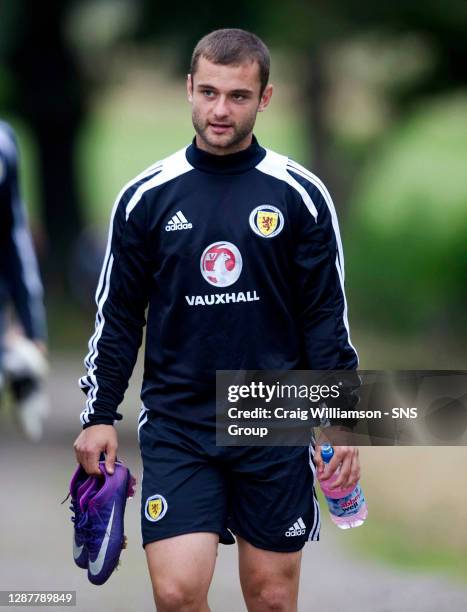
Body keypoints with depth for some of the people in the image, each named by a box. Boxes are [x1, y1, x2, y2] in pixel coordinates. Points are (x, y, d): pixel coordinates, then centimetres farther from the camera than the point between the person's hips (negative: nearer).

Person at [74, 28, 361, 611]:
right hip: (176, 426, 0)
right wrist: (99, 415, 2)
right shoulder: (145, 196, 2)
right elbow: (118, 314, 7)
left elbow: (327, 316, 3)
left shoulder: (300, 194, 0)